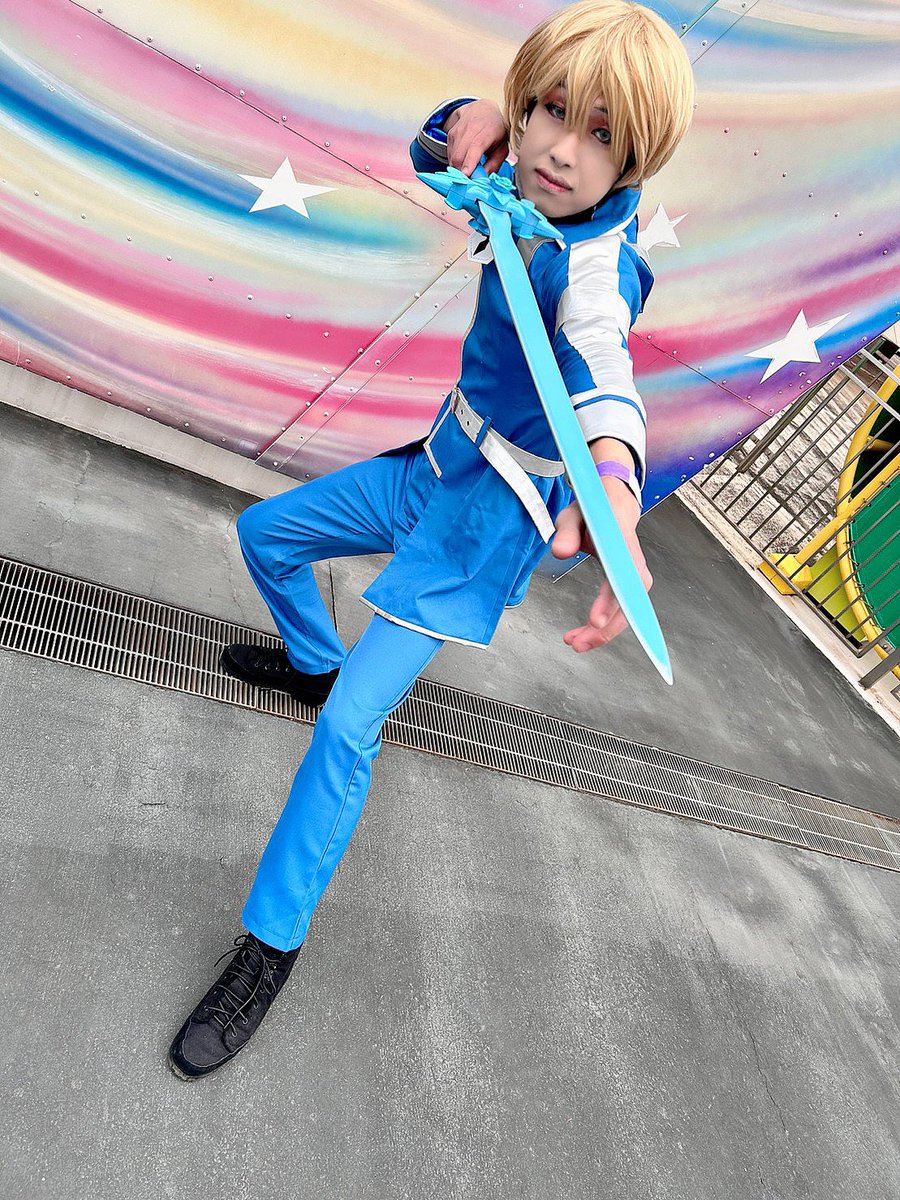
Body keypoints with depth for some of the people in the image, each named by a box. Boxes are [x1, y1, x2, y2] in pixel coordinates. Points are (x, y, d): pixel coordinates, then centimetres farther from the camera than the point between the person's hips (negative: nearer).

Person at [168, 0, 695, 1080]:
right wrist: (471, 121, -10)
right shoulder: (532, 195, -2)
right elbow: (433, 147, 14)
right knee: (263, 532, 21)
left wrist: (611, 485, -67)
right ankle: (313, 662, 48)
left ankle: (273, 941, 7)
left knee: (349, 727, -15)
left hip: (491, 515, -8)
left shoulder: (593, 263, -25)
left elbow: (602, 371, -46)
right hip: (439, 463, 8)